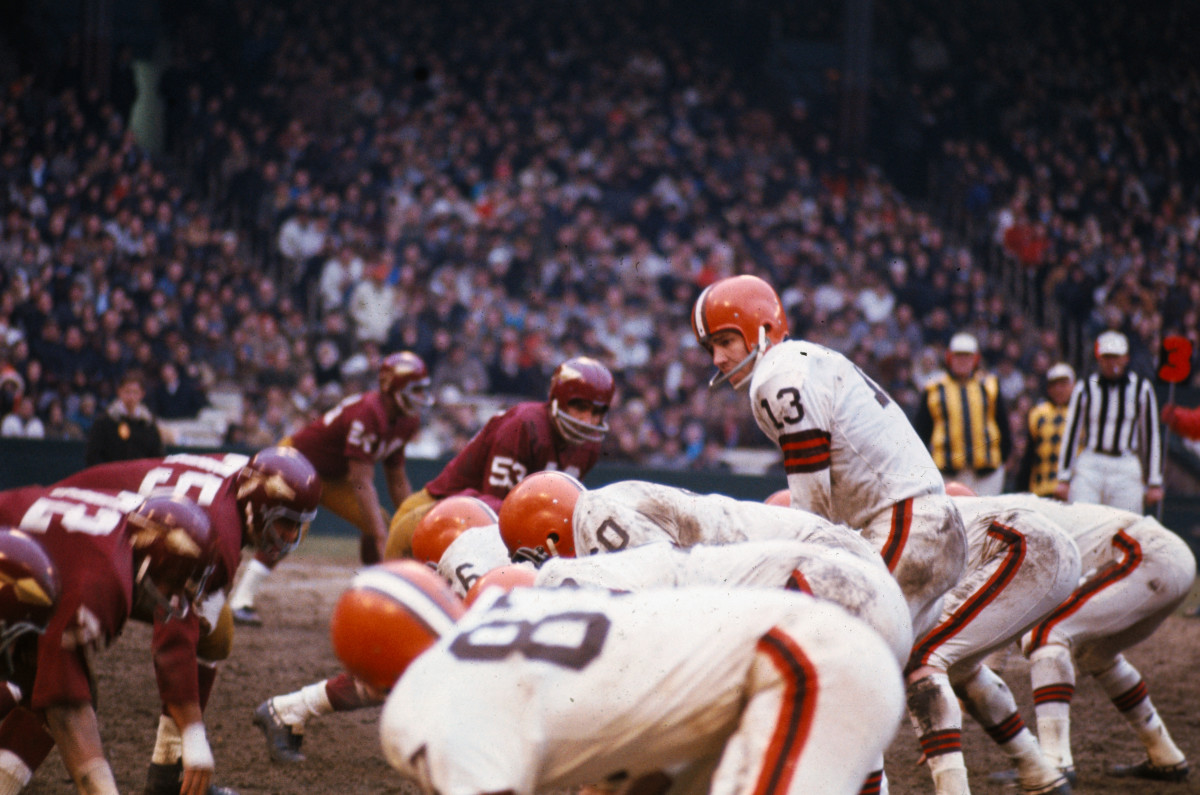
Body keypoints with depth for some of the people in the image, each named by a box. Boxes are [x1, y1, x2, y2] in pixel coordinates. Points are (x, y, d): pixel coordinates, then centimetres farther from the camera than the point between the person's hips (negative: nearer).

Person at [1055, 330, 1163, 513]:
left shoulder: (1141, 388, 6)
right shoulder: (1085, 389, 6)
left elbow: (1151, 435, 10)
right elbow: (1071, 433, 9)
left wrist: (1154, 484, 8)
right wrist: (1064, 479, 6)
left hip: (1126, 468, 0)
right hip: (1089, 465, 0)